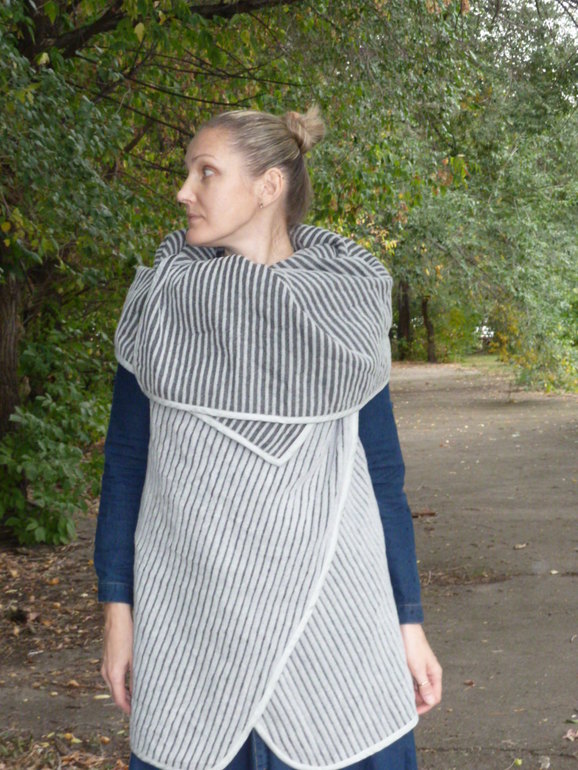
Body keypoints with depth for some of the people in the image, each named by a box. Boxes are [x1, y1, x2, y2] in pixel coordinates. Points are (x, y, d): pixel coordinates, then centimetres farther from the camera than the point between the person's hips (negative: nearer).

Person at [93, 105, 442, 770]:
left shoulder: (347, 305, 1)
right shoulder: (160, 299, 2)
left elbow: (380, 469, 5)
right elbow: (126, 458, 5)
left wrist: (409, 622, 4)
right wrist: (117, 608, 2)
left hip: (325, 604, 0)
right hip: (189, 612, 1)